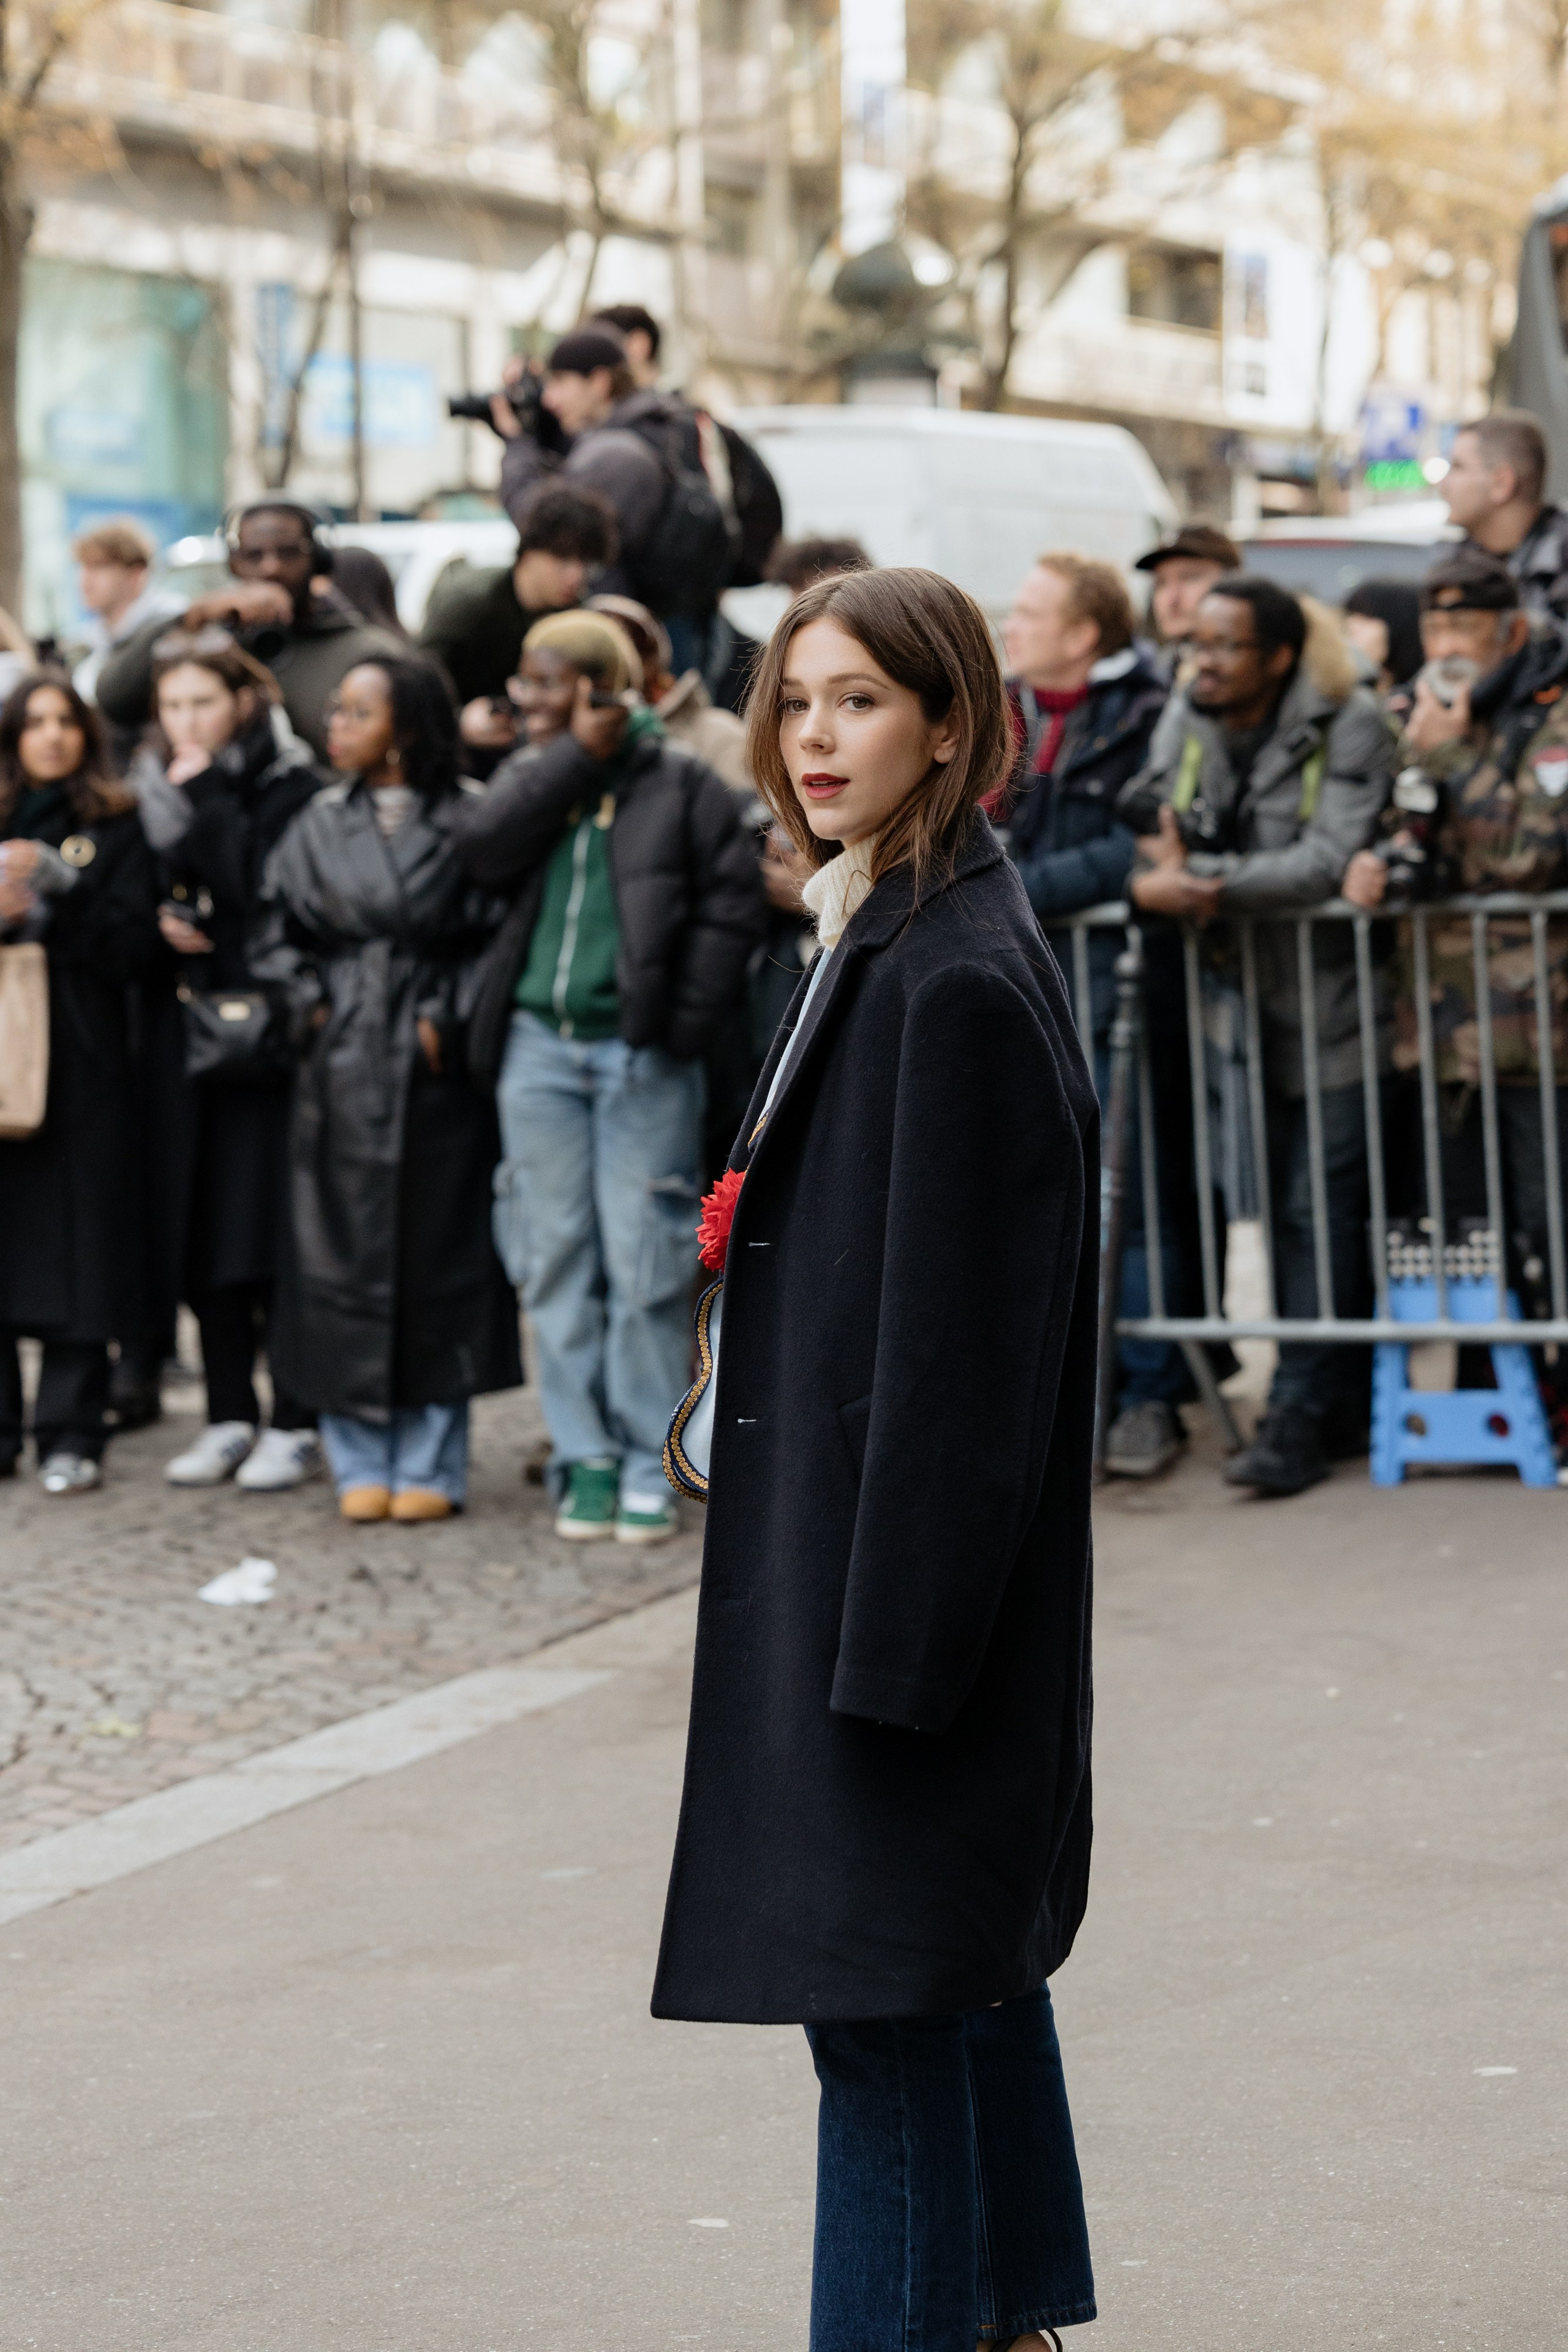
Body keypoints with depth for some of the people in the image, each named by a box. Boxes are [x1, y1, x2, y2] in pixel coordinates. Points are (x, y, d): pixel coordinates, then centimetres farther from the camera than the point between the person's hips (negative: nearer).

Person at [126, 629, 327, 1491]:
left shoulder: (290, 788, -6)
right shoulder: (156, 789, 13)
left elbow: (266, 894, -19)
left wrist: (206, 800, -15)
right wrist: (163, 927, -2)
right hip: (187, 1029, 6)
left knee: (271, 1219, -7)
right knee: (199, 1230, 5)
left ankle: (294, 1423, 1)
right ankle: (229, 1417, 14)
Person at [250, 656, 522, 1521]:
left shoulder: (468, 818, -4)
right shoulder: (322, 822, 8)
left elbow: (499, 932, -5)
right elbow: (275, 931, 14)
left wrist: (448, 1016, -10)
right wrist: (311, 1005, 1)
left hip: (437, 1068, -3)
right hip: (343, 1070, 3)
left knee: (439, 1254, 2)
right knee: (344, 1253, 2)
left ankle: (431, 1465, 10)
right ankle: (362, 1465, 11)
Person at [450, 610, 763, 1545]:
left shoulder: (681, 782, 2)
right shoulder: (534, 775, 12)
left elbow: (733, 904, -2)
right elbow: (482, 845, -8)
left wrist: (682, 1020, -9)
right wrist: (576, 755, -8)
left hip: (642, 1052, -4)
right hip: (541, 1044, 4)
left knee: (642, 1259, -3)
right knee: (558, 1259, 5)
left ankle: (648, 1466, 5)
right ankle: (585, 1458, 12)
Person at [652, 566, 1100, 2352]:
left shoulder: (954, 982, -19)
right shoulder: (882, 939, 11)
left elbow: (954, 1340, -21)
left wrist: (884, 1645, -21)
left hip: (908, 1551, -10)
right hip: (856, 1535, 10)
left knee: (882, 1998, -4)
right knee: (967, 1964, 19)